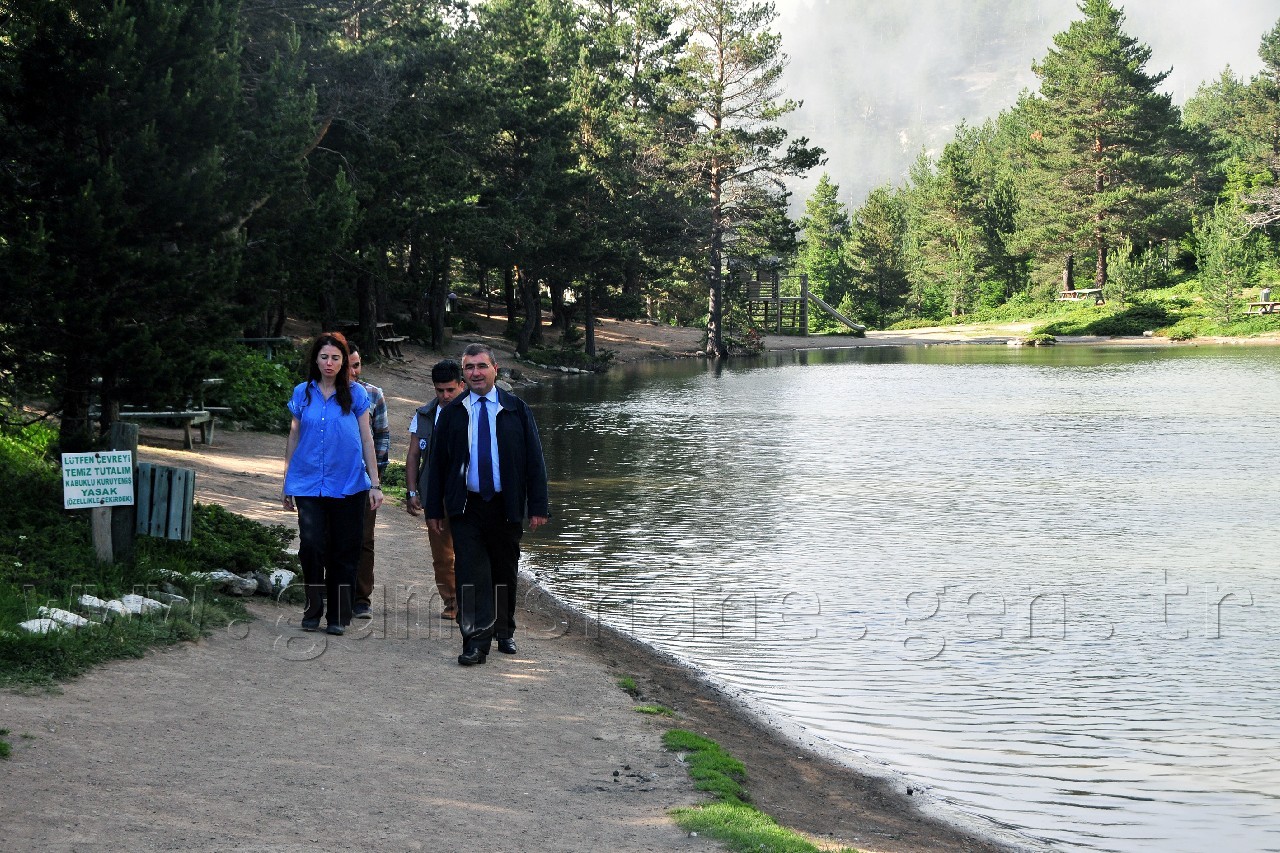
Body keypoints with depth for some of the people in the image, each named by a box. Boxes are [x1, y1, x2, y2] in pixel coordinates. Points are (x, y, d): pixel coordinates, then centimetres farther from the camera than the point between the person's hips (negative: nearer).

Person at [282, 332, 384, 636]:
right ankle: (313, 610, 8)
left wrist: (375, 484, 0)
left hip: (348, 485, -1)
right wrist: (287, 484, 13)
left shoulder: (356, 393, 2)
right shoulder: (302, 393, 6)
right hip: (309, 483, 1)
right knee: (311, 546, -10)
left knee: (344, 551, 3)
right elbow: (294, 437, 12)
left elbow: (366, 439, 4)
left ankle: (338, 615, 14)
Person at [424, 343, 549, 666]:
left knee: (505, 573, 11)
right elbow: (437, 462, 8)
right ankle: (476, 642, -10)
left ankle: (505, 632, 29)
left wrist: (537, 506, -3)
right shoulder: (452, 413, 6)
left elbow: (534, 459, 3)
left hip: (506, 507, 1)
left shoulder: (517, 410, 4)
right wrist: (434, 509, 3)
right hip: (466, 507, 0)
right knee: (470, 573, -9)